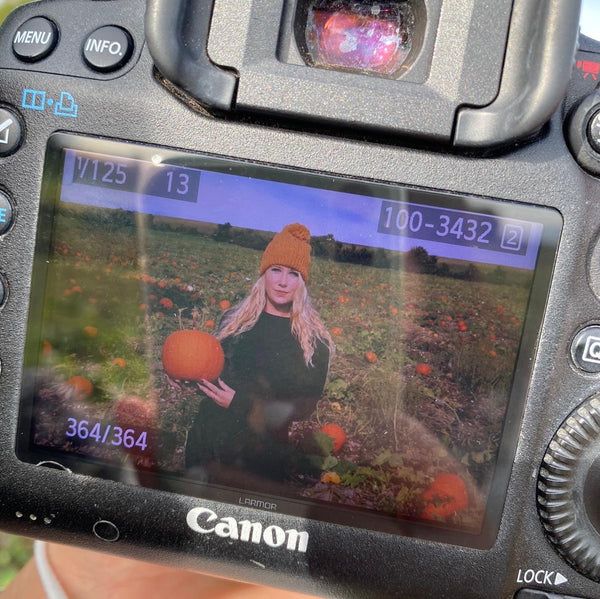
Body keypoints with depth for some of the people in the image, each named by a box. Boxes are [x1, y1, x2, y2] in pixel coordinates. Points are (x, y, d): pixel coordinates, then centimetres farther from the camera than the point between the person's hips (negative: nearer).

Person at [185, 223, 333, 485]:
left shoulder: (315, 340, -7)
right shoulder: (233, 319, 3)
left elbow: (306, 405, -8)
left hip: (264, 452, -3)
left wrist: (239, 404, -16)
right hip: (209, 440, 3)